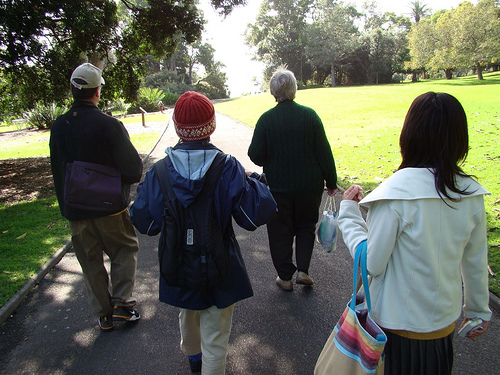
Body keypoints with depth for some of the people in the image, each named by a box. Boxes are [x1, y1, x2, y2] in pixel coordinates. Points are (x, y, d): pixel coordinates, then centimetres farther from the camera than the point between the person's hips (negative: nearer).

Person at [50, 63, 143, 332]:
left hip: (75, 211, 5)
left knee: (91, 263, 16)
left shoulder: (58, 126, 0)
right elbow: (133, 168, -17)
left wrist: (66, 205, 19)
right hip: (110, 208, -4)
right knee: (125, 250, 17)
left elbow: (56, 169, 9)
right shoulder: (109, 125, -18)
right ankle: (121, 304, 13)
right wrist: (122, 182, 6)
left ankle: (104, 315, 26)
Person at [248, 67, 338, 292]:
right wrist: (331, 181, 3)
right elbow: (324, 152, -6)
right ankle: (303, 270, 16)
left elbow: (256, 155, -11)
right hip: (309, 187, 1)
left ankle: (285, 277, 22)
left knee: (280, 232, 13)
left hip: (277, 188, -1)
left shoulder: (266, 119, -10)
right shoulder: (309, 115, -7)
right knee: (306, 226, 21)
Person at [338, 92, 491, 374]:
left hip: (397, 325, -4)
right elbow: (476, 263, 3)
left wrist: (349, 212, -9)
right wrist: (479, 311, 18)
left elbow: (372, 263, -20)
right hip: (445, 323, 5)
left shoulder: (397, 193, -26)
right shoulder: (471, 194, -9)